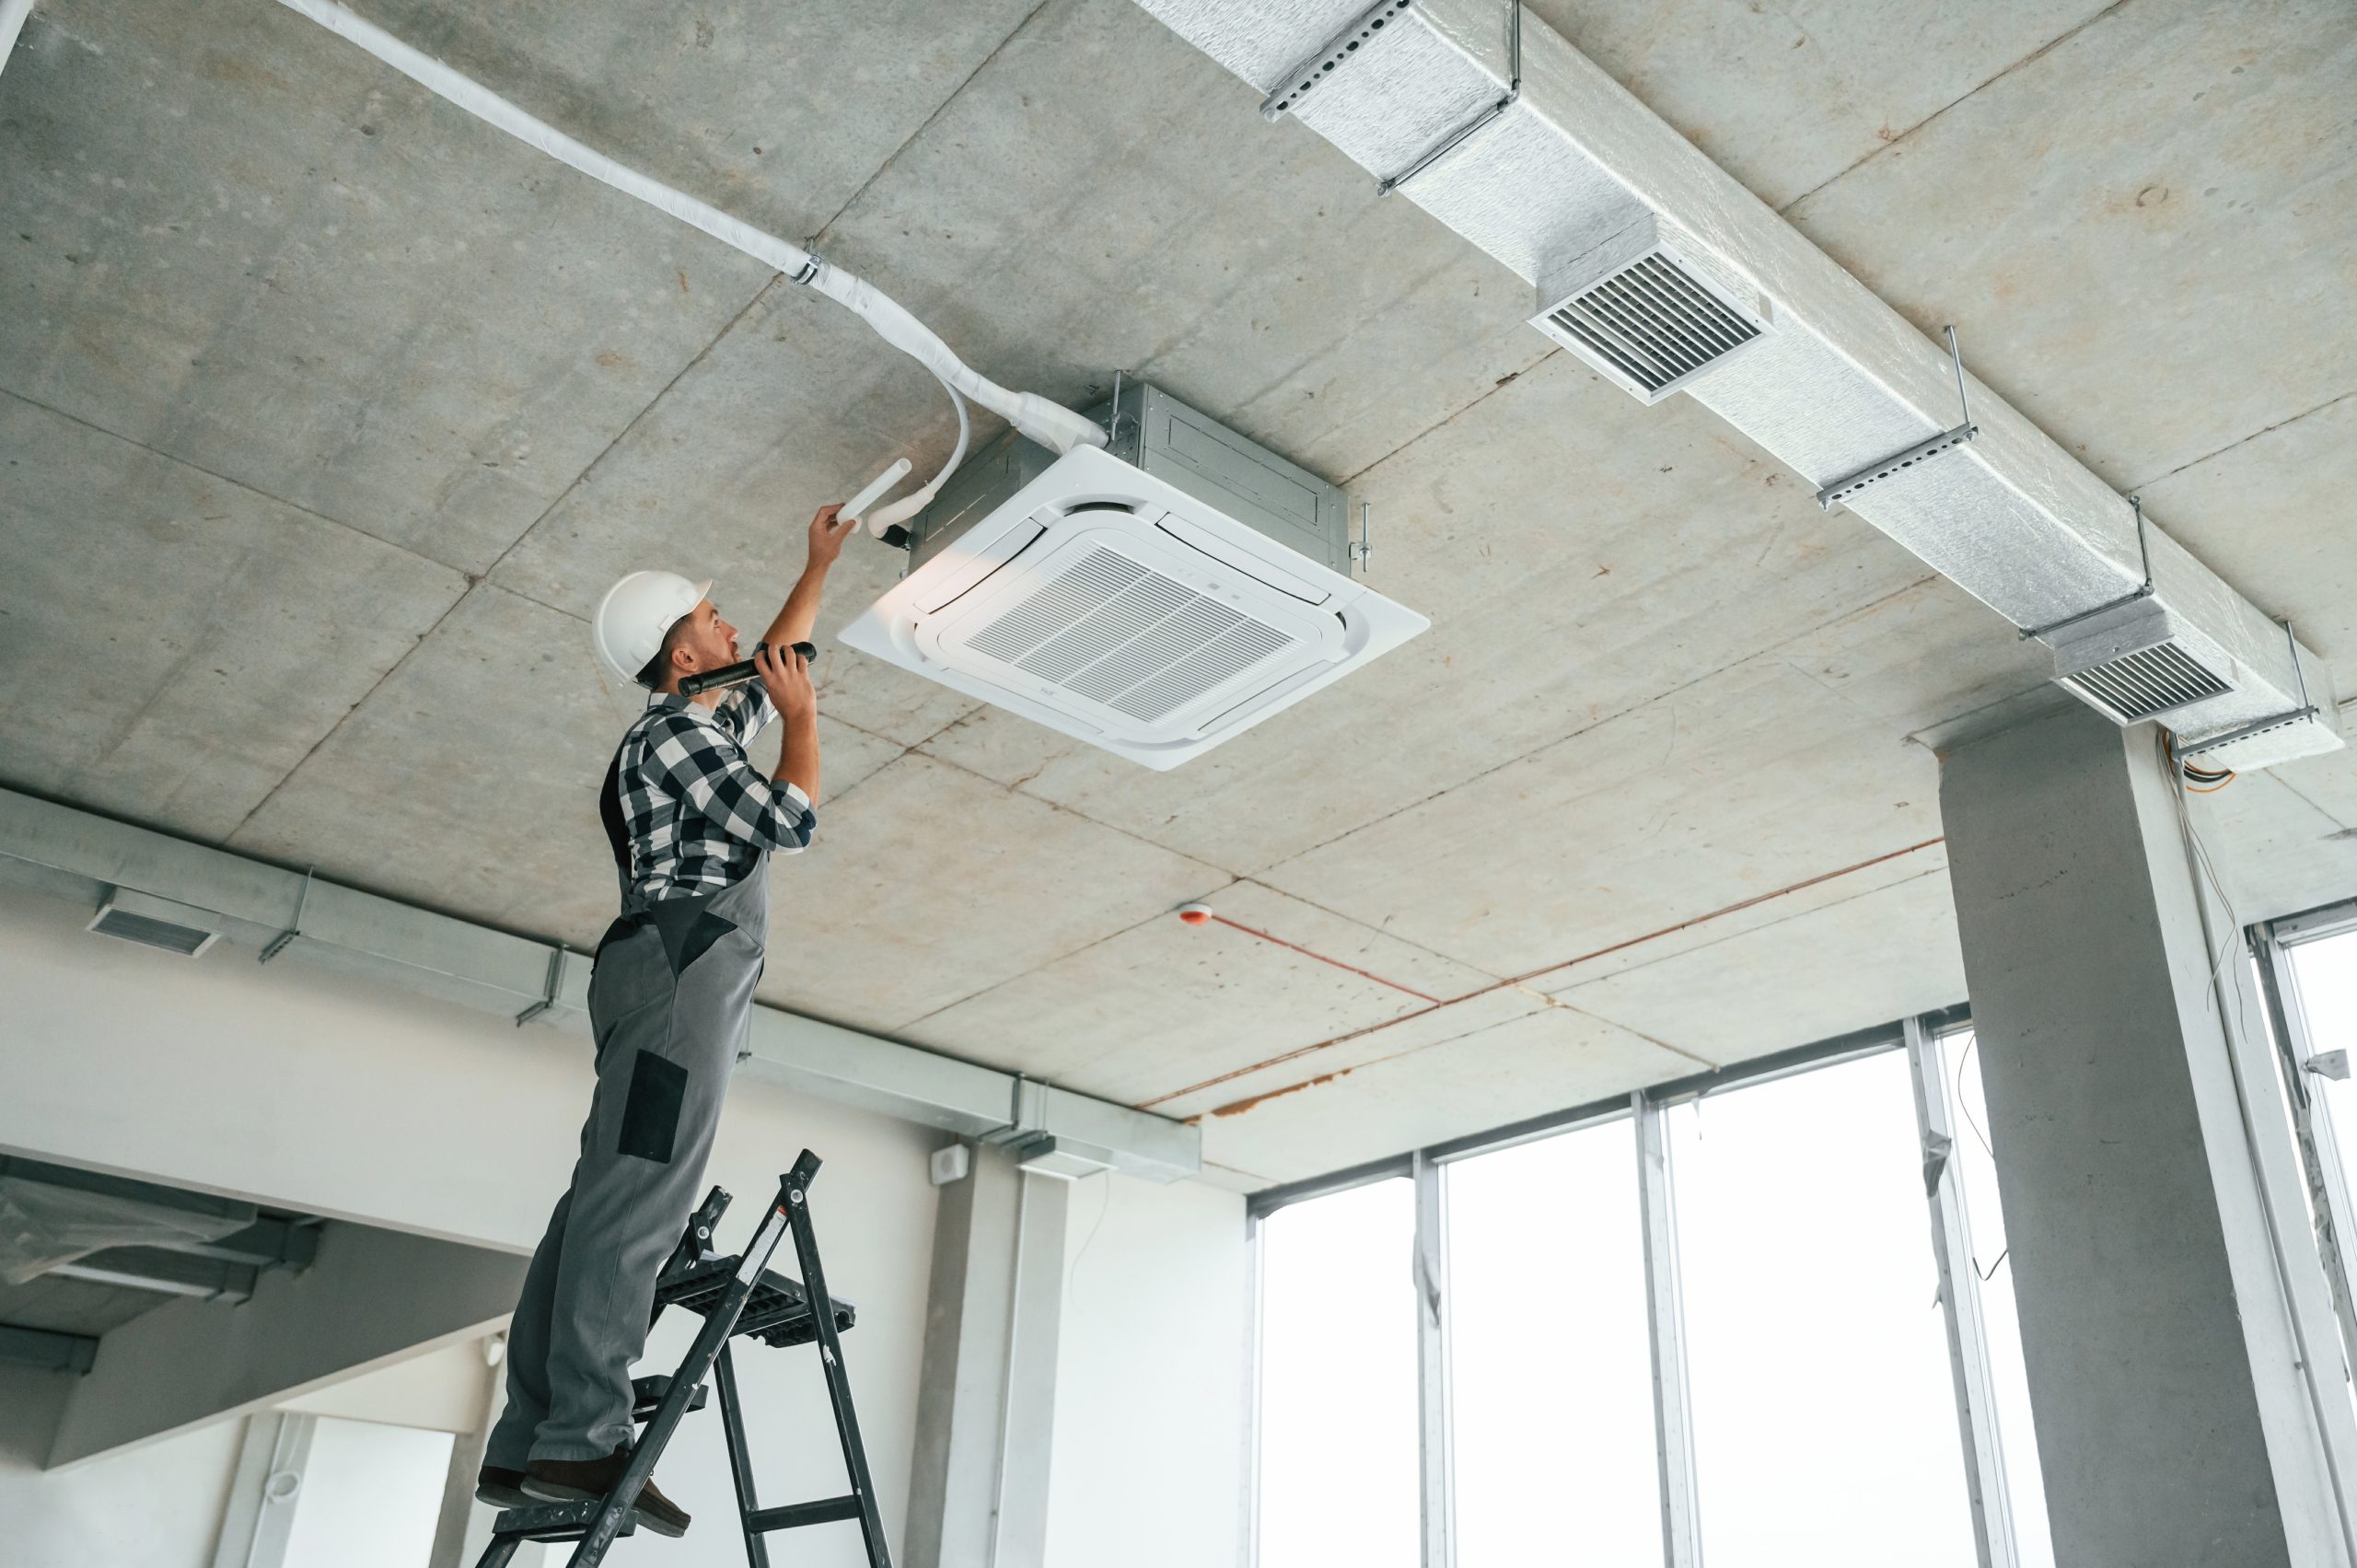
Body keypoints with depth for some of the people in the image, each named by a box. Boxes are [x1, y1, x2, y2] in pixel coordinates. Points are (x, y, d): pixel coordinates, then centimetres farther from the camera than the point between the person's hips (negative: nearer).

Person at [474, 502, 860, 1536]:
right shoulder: (676, 732, -1)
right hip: (681, 966, -10)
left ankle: (527, 1447, -2)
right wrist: (803, 716, 8)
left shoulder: (706, 728, 29)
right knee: (637, 1198, -18)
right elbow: (791, 819, -7)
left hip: (675, 983, 10)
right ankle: (583, 1438, -24)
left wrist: (820, 563, 46)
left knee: (610, 1200, 1)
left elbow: (775, 664, 44)